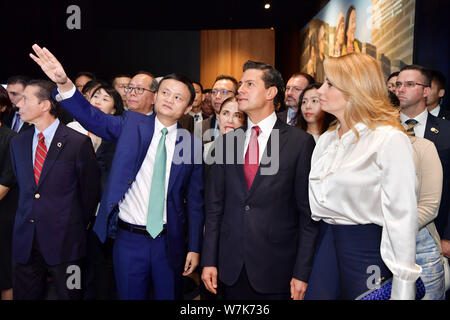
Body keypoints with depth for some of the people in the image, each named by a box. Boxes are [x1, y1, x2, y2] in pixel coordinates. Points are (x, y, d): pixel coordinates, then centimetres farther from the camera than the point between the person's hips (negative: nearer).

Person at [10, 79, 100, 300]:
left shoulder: (78, 142, -10)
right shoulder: (17, 143, 9)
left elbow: (89, 190, -3)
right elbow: (21, 185, 18)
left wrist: (78, 228, 5)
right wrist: (28, 219, 14)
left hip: (64, 241, -5)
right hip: (25, 241, 5)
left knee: (69, 294, 8)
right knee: (25, 295, 15)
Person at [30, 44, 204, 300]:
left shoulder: (192, 144, -1)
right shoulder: (131, 124, 0)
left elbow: (195, 200, 1)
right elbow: (93, 117, -15)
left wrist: (194, 248, 2)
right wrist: (64, 84, -33)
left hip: (170, 241, 0)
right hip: (129, 238, 0)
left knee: (169, 296, 13)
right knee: (130, 296, 13)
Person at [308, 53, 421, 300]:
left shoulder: (390, 139, -13)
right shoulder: (326, 139, 10)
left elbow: (402, 215, -16)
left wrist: (402, 291, -17)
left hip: (367, 247, -6)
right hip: (327, 242, 6)